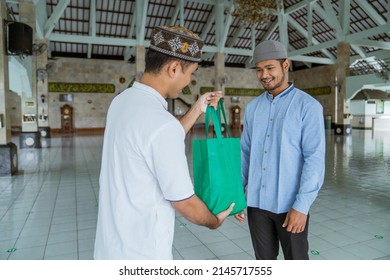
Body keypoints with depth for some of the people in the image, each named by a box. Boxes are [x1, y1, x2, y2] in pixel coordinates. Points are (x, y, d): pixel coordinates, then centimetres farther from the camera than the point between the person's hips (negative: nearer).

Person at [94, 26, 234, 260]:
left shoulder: (122, 102, -1)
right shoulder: (163, 124, -28)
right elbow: (185, 202, -19)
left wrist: (197, 110, 13)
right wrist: (215, 221, 1)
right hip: (141, 252, -8)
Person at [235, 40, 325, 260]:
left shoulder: (308, 106, -7)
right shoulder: (253, 107, 7)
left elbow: (315, 159, -12)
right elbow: (245, 153, 9)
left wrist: (302, 205, -17)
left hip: (291, 204, -4)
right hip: (257, 202, 4)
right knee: (264, 259, 18)